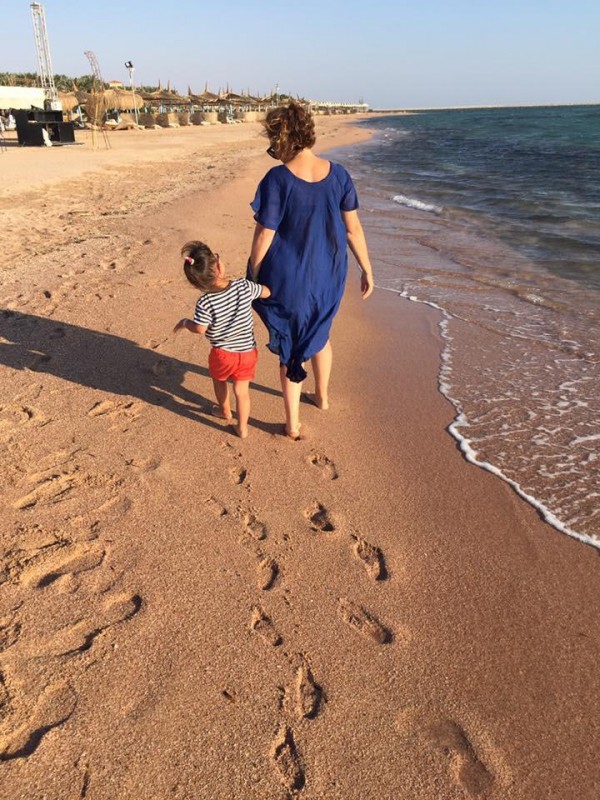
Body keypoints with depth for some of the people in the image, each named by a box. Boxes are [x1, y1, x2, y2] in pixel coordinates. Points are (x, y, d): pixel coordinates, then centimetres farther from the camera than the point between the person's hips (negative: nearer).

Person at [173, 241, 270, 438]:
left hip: (222, 354, -1)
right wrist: (255, 282, 22)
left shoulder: (205, 302, -22)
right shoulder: (244, 286, -15)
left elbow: (199, 329, -18)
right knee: (242, 391, 14)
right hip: (247, 352, 1)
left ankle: (225, 411, 49)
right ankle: (242, 428, 20)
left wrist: (185, 322, 2)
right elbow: (266, 292, 1)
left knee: (219, 380, 29)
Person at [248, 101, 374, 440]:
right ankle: (323, 395, 48)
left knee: (290, 346, 13)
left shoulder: (278, 179, -18)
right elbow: (354, 228, -3)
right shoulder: (338, 174, -7)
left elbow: (263, 237, -15)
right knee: (319, 333, 29)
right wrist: (367, 269, 8)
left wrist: (251, 278, -3)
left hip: (287, 279, -4)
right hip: (328, 276, 4)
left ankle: (293, 422, 19)